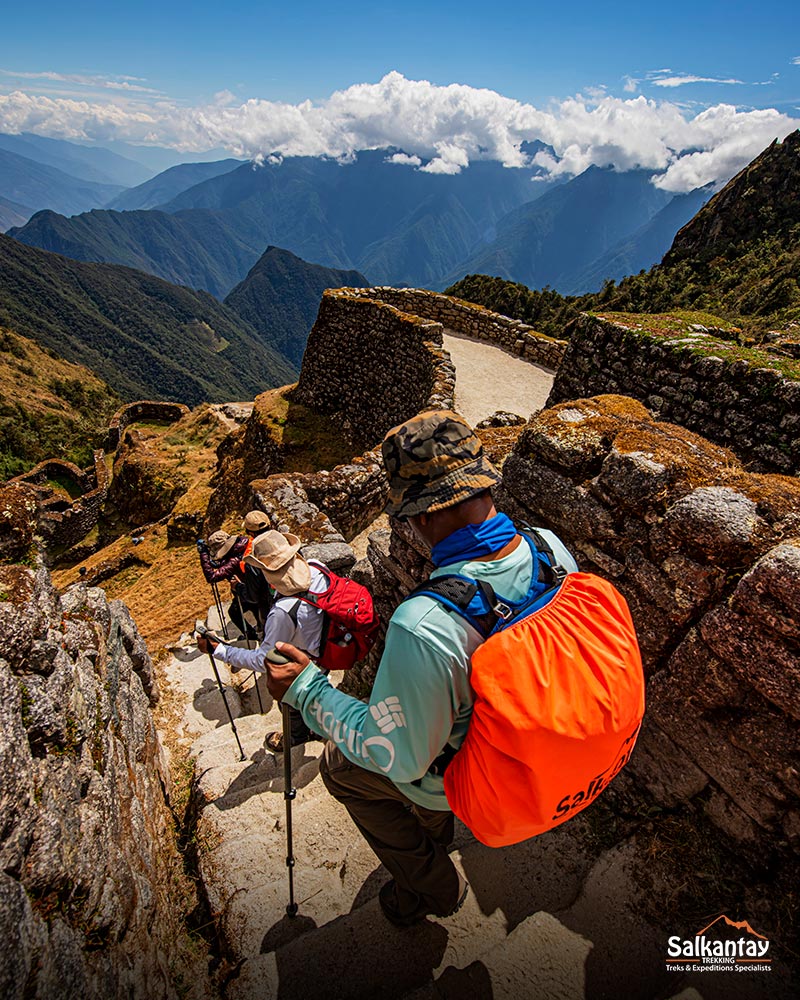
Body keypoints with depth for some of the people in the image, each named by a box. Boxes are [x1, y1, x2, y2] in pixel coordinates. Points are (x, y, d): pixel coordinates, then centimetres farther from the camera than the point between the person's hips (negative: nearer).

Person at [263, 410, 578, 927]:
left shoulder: (423, 628, -43)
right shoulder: (552, 549, -23)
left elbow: (400, 757, -27)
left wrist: (308, 689, -19)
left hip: (459, 776, -5)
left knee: (340, 767, 22)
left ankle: (433, 887, 38)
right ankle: (433, 850, 62)